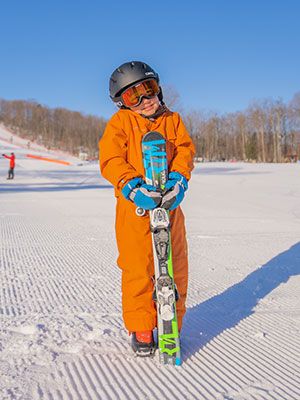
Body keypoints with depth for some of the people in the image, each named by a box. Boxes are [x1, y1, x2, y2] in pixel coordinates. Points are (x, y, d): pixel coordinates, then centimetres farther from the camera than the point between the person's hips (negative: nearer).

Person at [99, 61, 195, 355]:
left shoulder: (172, 120, 14)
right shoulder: (119, 122, 3)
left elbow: (185, 150, 2)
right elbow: (110, 159, -8)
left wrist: (178, 178, -19)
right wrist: (132, 186, -25)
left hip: (169, 203, 3)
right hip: (135, 206, -3)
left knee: (175, 268, 8)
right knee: (137, 269, -1)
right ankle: (140, 328, 17)